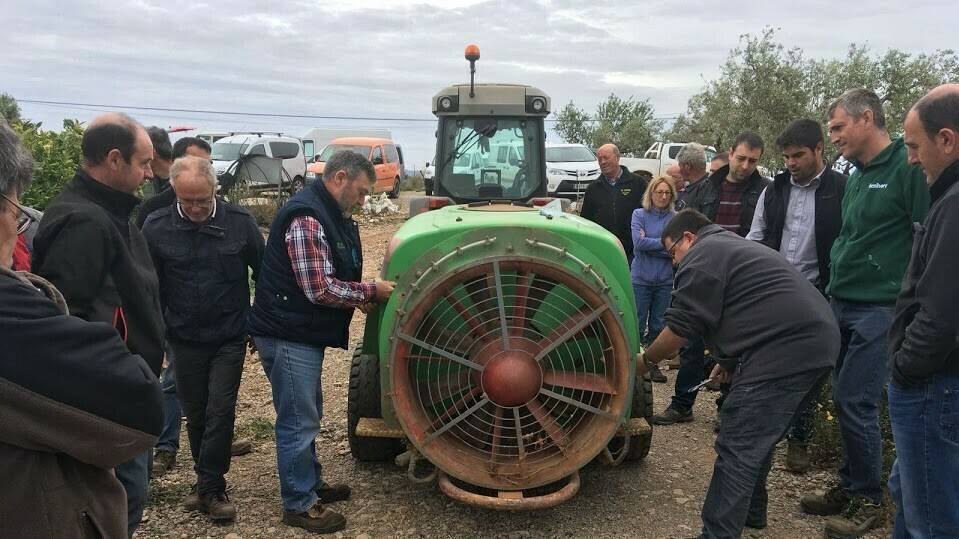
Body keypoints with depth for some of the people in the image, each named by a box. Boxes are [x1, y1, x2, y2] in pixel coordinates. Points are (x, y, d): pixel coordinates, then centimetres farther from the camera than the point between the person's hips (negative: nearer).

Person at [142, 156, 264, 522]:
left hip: (229, 339, -1)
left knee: (220, 411, -4)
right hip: (185, 340, 2)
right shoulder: (156, 227, -7)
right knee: (196, 416, 12)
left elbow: (264, 272, 0)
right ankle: (207, 484, 29)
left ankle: (211, 489, 9)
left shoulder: (239, 221, -10)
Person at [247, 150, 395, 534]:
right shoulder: (306, 218, -21)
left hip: (304, 333, 11)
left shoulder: (329, 215, 12)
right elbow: (320, 289, -25)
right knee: (298, 422, 1)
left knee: (307, 415, 21)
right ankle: (299, 505, 15)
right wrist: (371, 292, -15)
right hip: (289, 335, -10)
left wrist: (358, 296, 7)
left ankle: (311, 484, 37)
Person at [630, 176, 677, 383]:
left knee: (658, 325, 11)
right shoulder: (639, 214, -1)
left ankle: (653, 364, 23)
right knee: (638, 324, 1)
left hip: (665, 280, 2)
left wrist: (649, 243, -10)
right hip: (641, 278, -2)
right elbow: (638, 243, -14)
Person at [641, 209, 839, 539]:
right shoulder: (732, 246, 29)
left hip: (785, 351, -10)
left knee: (738, 450, -6)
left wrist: (645, 359, 11)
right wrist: (731, 361, 35)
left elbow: (680, 328, -4)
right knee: (757, 439, 23)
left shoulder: (701, 256, -2)